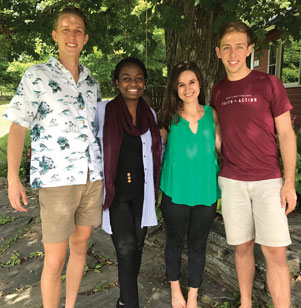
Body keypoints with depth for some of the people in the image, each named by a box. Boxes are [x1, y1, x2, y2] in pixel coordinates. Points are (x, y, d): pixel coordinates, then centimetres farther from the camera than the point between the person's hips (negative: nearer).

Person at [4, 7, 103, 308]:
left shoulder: (91, 82, 11)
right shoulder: (37, 76, -3)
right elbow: (17, 127, -4)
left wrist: (106, 170, 16)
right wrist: (13, 179, -11)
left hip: (93, 178, 5)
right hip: (57, 180, -5)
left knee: (80, 246, 16)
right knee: (55, 260, 1)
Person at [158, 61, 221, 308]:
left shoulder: (211, 114, 1)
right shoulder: (169, 116, -4)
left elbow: (221, 147, 5)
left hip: (206, 193, 1)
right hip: (176, 193, -1)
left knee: (198, 245, 15)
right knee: (175, 243, 17)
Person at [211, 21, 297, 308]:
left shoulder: (269, 83, -2)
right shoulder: (217, 91, 7)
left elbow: (286, 134, -2)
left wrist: (289, 182, -7)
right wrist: (217, 169, 5)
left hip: (268, 181, -2)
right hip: (231, 182, 3)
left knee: (275, 252, -3)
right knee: (242, 246, 11)